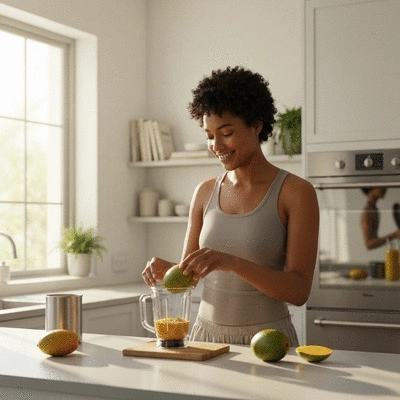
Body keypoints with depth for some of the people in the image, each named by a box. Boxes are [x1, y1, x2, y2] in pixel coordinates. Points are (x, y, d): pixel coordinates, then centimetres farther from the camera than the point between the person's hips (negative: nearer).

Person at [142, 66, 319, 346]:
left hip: (267, 341, -3)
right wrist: (166, 270, -9)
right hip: (206, 333, 4)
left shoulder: (296, 193, -6)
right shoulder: (205, 193, 8)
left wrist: (234, 263, -24)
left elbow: (299, 291, -12)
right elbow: (190, 275, 13)